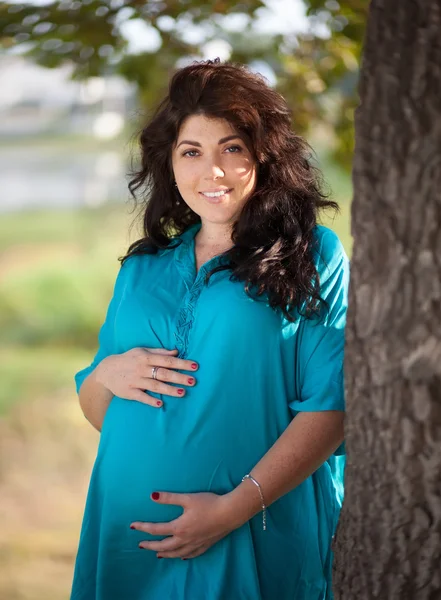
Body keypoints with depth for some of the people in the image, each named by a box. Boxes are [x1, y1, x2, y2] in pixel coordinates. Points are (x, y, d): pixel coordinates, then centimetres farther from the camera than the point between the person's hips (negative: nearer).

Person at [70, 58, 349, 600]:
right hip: (131, 535, 4)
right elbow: (95, 413, 15)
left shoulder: (314, 257, -3)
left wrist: (234, 508, -18)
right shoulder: (142, 270, 11)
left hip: (258, 542, -4)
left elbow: (330, 408, -11)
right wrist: (108, 373, -7)